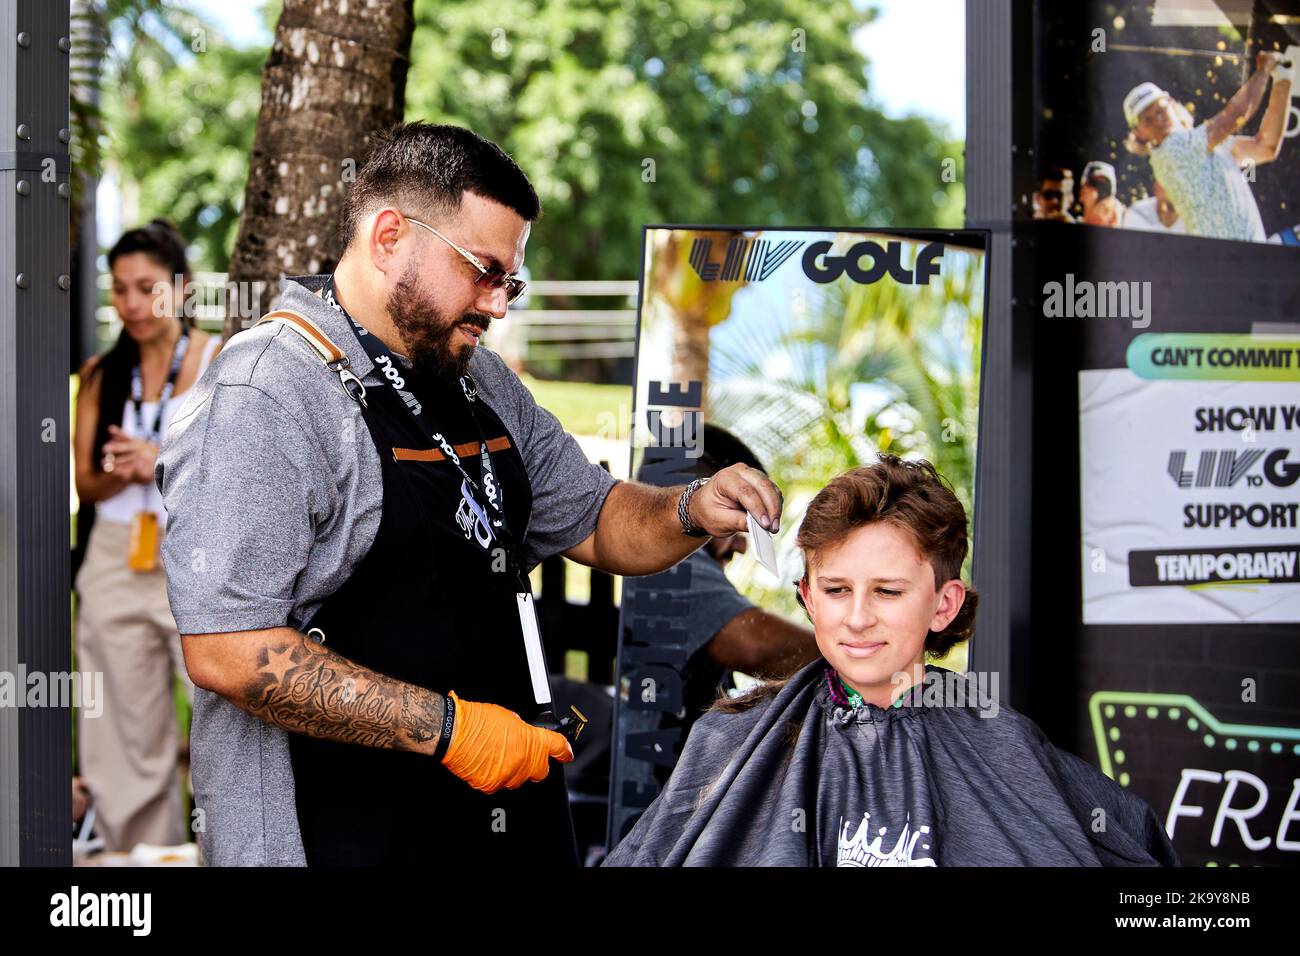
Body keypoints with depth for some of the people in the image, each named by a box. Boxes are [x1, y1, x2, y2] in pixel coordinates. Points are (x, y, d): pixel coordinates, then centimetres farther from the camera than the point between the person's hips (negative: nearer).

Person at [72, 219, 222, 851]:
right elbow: (85, 483, 11)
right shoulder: (100, 375, 11)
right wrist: (121, 472, -11)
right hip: (118, 561, 3)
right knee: (132, 739, 7)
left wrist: (167, 464, -15)